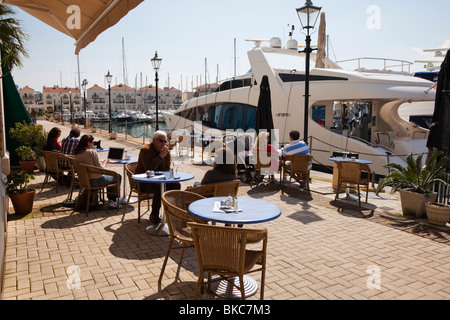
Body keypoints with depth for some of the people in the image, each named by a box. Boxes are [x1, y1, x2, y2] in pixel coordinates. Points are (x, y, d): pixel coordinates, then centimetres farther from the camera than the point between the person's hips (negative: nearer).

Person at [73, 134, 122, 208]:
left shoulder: (76, 154, 4)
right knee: (118, 177, 14)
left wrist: (101, 162, 15)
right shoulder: (92, 152, -18)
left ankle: (110, 199, 36)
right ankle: (113, 201, 16)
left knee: (109, 177, 32)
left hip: (84, 181, 8)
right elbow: (100, 169, -15)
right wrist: (105, 162, 5)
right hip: (96, 181, -8)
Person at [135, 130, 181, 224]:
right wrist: (161, 156, -30)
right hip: (143, 182, -7)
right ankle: (154, 216, -16)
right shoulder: (145, 150, -16)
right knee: (159, 188, -33)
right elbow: (149, 169, -29)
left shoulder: (166, 151, 4)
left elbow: (167, 169, 11)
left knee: (176, 185, -13)